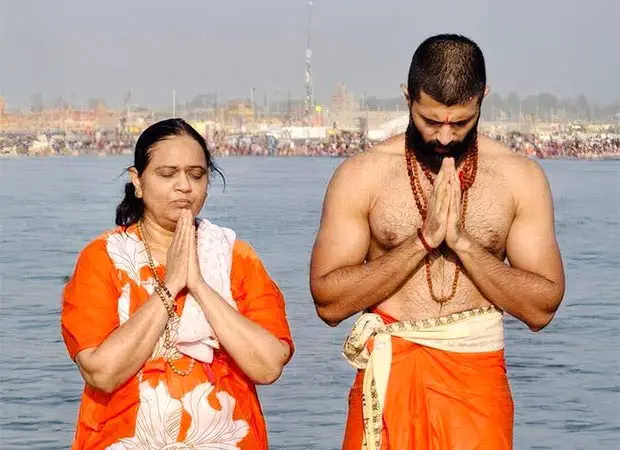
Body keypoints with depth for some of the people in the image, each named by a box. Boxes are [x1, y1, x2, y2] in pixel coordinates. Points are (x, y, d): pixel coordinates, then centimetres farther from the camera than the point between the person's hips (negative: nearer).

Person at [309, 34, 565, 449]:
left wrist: (462, 241, -16)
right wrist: (423, 240, -17)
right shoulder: (361, 174, -4)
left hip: (477, 382, 1)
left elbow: (542, 308, -4)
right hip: (390, 374, -1)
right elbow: (329, 301, -9)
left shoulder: (521, 177, -1)